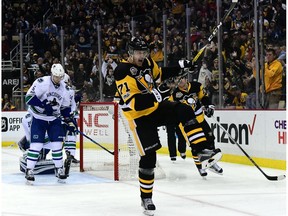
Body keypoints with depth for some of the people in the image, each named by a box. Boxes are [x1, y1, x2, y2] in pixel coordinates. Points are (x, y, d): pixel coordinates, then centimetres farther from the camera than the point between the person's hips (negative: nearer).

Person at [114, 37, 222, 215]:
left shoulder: (148, 62, 1)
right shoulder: (123, 71, -23)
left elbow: (159, 74, 23)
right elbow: (132, 102, -31)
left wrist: (179, 67, 12)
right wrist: (154, 95, -43)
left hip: (157, 108, 6)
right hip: (140, 117, -6)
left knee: (185, 111, -16)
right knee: (148, 156, -6)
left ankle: (202, 154, -20)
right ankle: (146, 197, 11)